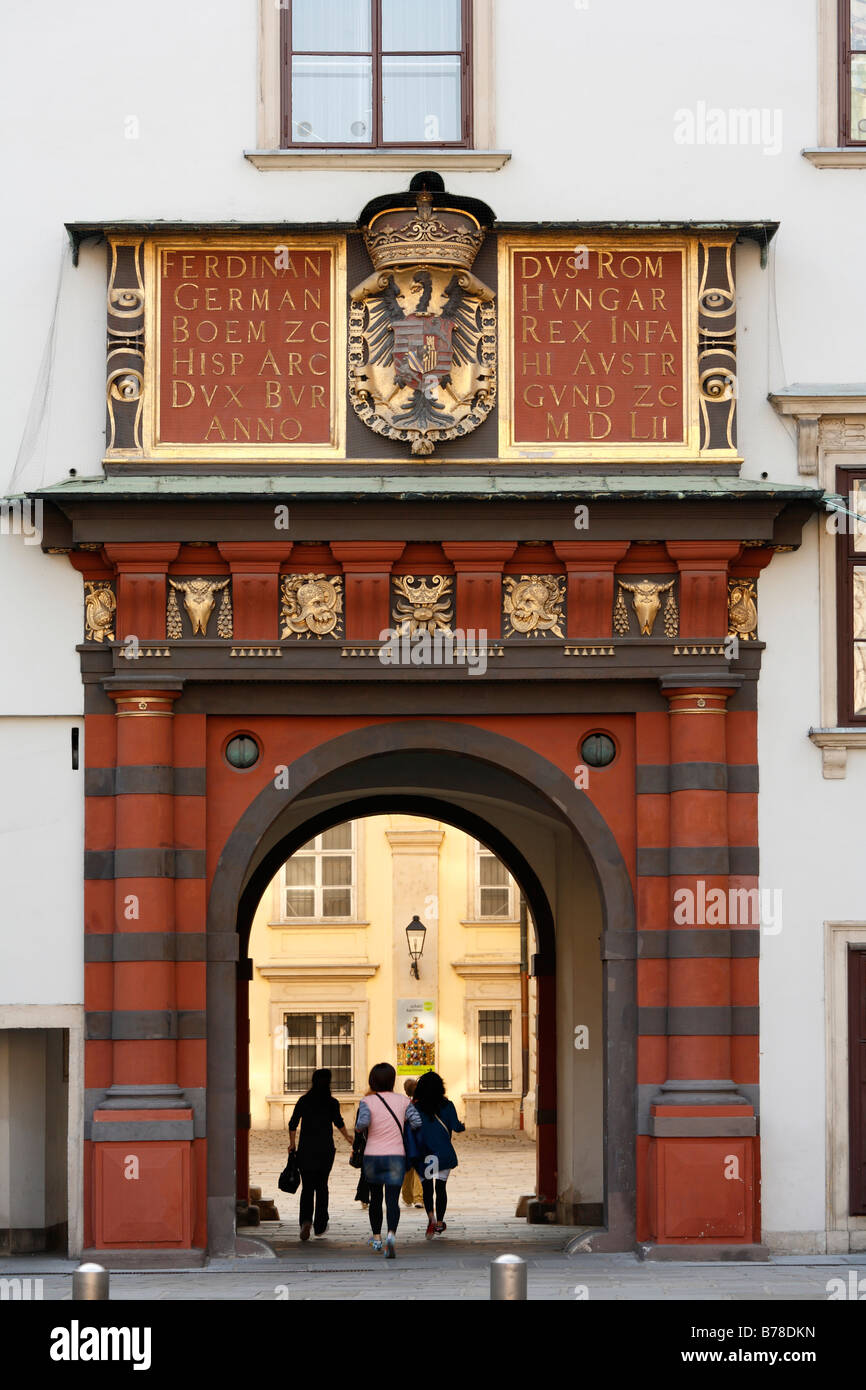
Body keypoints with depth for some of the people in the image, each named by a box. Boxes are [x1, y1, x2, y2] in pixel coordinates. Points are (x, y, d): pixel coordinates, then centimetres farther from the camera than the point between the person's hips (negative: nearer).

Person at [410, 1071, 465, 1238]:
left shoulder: (415, 1106, -4)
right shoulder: (446, 1105, -3)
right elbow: (456, 1127, -5)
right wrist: (462, 1127, 17)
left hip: (423, 1154, 0)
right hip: (443, 1152, 0)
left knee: (427, 1186, 6)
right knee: (441, 1187, 10)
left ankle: (431, 1217, -18)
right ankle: (440, 1223, 13)